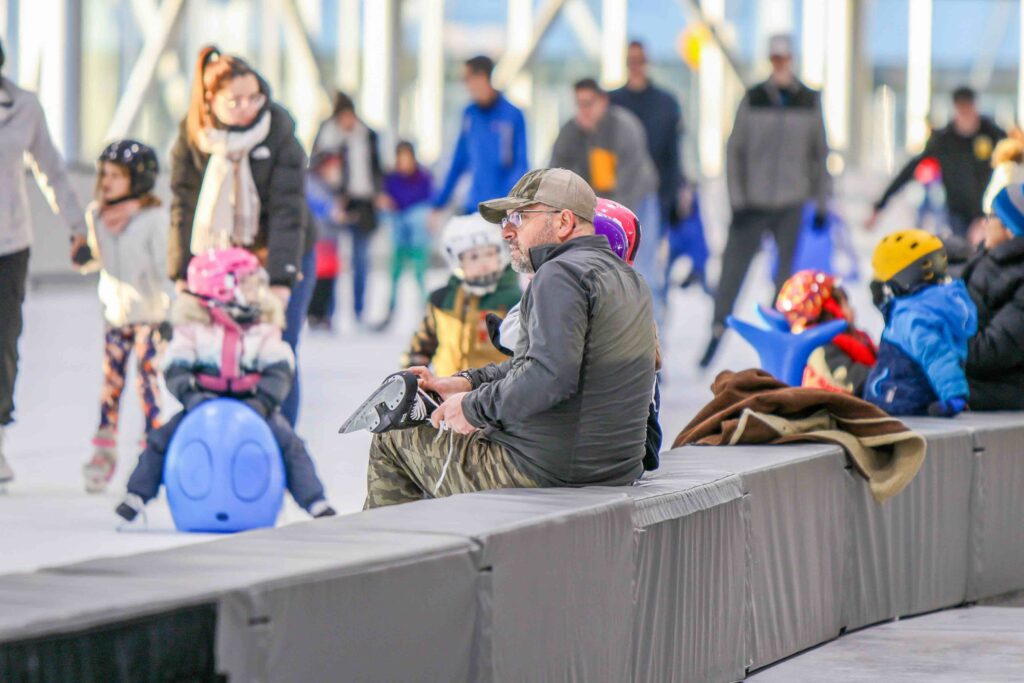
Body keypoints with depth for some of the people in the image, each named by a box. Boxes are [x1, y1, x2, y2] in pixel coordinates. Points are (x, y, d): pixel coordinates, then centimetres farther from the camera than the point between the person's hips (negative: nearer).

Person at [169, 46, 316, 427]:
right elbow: (184, 205, -3)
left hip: (280, 256, -2)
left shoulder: (279, 134, -16)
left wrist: (280, 278, -26)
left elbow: (288, 210, -19)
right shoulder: (192, 136, -7)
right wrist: (184, 274, -8)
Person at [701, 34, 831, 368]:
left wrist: (821, 202, 8)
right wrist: (737, 198, -5)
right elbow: (735, 149, 1)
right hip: (753, 202, -1)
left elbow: (820, 153, 10)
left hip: (791, 203, 1)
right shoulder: (753, 99, -1)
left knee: (788, 272, 5)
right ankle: (717, 331, 5)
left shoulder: (809, 102, 3)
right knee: (733, 265, -4)